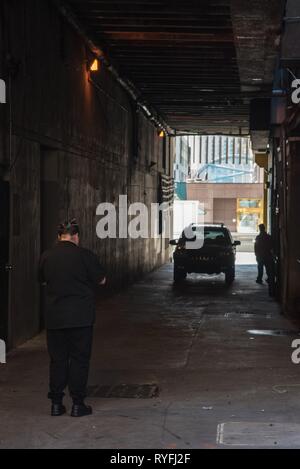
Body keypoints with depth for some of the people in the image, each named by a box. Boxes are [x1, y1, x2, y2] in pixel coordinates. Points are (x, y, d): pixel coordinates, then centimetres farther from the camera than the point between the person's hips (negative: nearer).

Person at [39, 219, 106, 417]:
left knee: (57, 358, 11)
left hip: (54, 317, 3)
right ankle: (78, 404, 6)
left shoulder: (47, 257, 0)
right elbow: (101, 280, -1)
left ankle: (56, 404, 13)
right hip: (81, 317, -3)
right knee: (80, 358, 5)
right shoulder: (84, 255, -10)